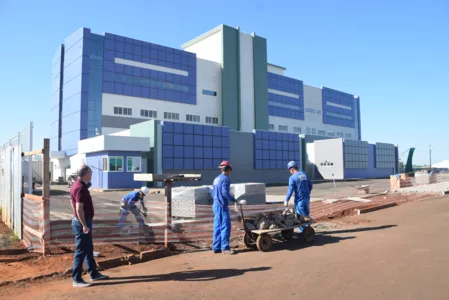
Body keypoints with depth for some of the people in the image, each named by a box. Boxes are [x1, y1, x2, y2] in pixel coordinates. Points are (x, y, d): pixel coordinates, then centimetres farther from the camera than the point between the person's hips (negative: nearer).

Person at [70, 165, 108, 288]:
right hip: (82, 223, -10)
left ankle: (94, 274, 28)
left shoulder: (78, 185, 10)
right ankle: (77, 279, 8)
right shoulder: (80, 188, -22)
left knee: (89, 249, 17)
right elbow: (79, 209, -26)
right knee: (81, 251, -1)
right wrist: (84, 225, -23)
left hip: (83, 222, 10)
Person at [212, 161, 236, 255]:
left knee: (217, 227, 11)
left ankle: (216, 247, 15)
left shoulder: (216, 179, 15)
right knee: (225, 227, -5)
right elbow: (225, 193, -18)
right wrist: (233, 199, -5)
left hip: (216, 205, 9)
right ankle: (225, 248, -2)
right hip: (222, 206, -9)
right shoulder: (225, 178, -11)